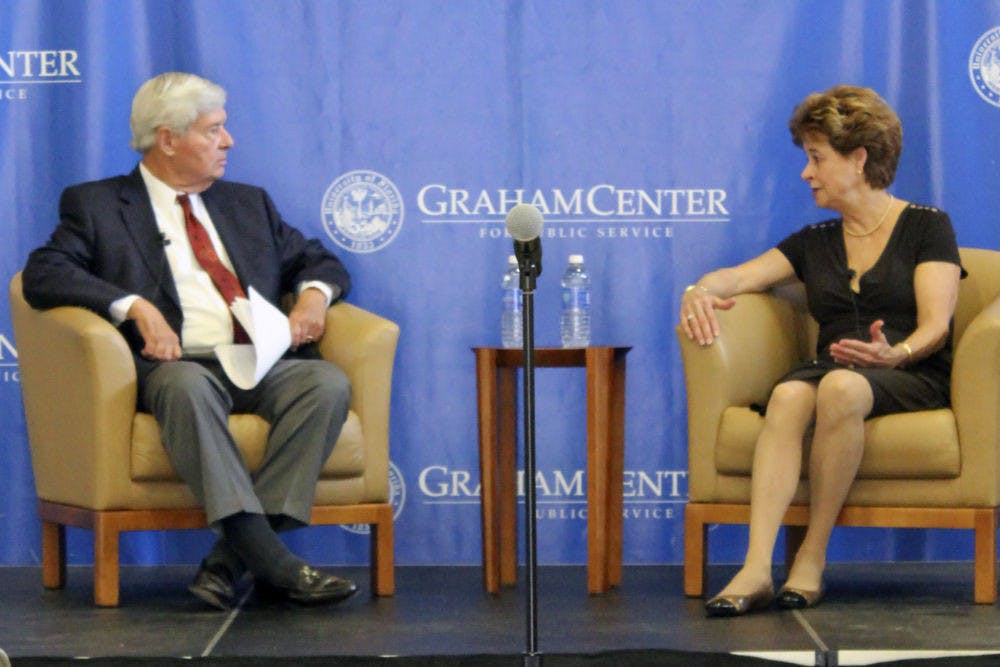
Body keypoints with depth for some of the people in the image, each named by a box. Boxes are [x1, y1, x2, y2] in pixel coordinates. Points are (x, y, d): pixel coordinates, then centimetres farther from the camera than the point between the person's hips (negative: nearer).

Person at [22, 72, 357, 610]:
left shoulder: (248, 204, 27)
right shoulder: (96, 205, 12)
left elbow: (318, 260, 31)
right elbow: (43, 273, -3)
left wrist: (314, 294, 5)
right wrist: (135, 306, -17)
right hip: (173, 364, -4)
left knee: (328, 383, -28)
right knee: (187, 387, -40)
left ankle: (232, 558, -33)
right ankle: (271, 562, -46)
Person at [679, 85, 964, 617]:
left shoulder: (926, 226, 8)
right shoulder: (814, 242, 23)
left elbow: (935, 327, -4)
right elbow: (736, 278, 15)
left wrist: (894, 355, -26)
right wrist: (701, 290, -9)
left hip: (912, 377, -4)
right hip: (828, 368, 4)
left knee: (841, 386, -39)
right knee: (788, 395, -34)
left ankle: (811, 559, -32)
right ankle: (756, 569, -47)